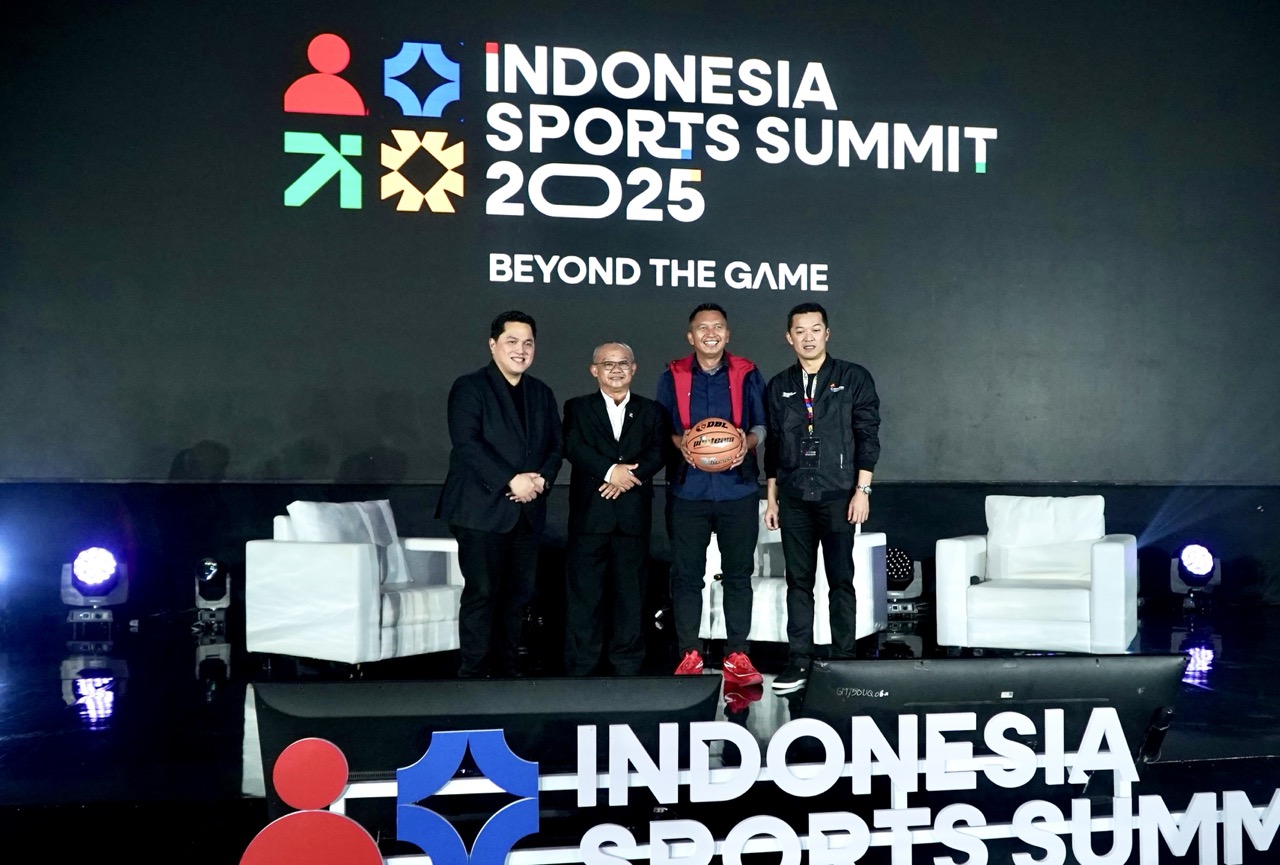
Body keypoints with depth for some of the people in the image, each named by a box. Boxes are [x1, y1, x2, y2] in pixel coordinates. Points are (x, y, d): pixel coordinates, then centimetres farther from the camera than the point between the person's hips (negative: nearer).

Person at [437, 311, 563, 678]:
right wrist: (511, 480, -19)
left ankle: (506, 667, 18)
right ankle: (474, 671, 3)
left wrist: (542, 479, -7)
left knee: (518, 593, 7)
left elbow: (555, 445, 14)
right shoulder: (470, 387, -3)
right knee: (482, 592, -5)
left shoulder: (542, 393, 16)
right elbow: (467, 444, -14)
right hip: (482, 509, -6)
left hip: (526, 510, 6)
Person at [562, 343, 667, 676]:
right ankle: (579, 667, 6)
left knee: (631, 592, 5)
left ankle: (627, 666, 13)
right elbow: (573, 447, -6)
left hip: (634, 514, 1)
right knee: (583, 591, -1)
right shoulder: (577, 408, 11)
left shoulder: (651, 411, 15)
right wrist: (610, 470, -17)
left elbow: (657, 453, 0)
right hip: (589, 513, -1)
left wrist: (628, 476, -16)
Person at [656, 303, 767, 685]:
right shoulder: (672, 377, 6)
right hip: (688, 491, 0)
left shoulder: (747, 374, 6)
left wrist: (748, 442, -14)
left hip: (738, 489, 0)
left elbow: (761, 425, 8)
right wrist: (679, 443, -14)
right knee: (686, 574, 2)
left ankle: (737, 655, 12)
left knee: (738, 573, 4)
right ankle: (689, 655, 11)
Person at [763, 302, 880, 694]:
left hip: (838, 496, -3)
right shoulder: (779, 386, 11)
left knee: (841, 580, 1)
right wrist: (771, 497, 11)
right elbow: (772, 444, 14)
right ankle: (798, 661, 10)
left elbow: (868, 436, -2)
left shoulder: (854, 378, 2)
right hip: (793, 499, 3)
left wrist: (862, 489, -8)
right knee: (798, 580, 5)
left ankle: (843, 659, 8)